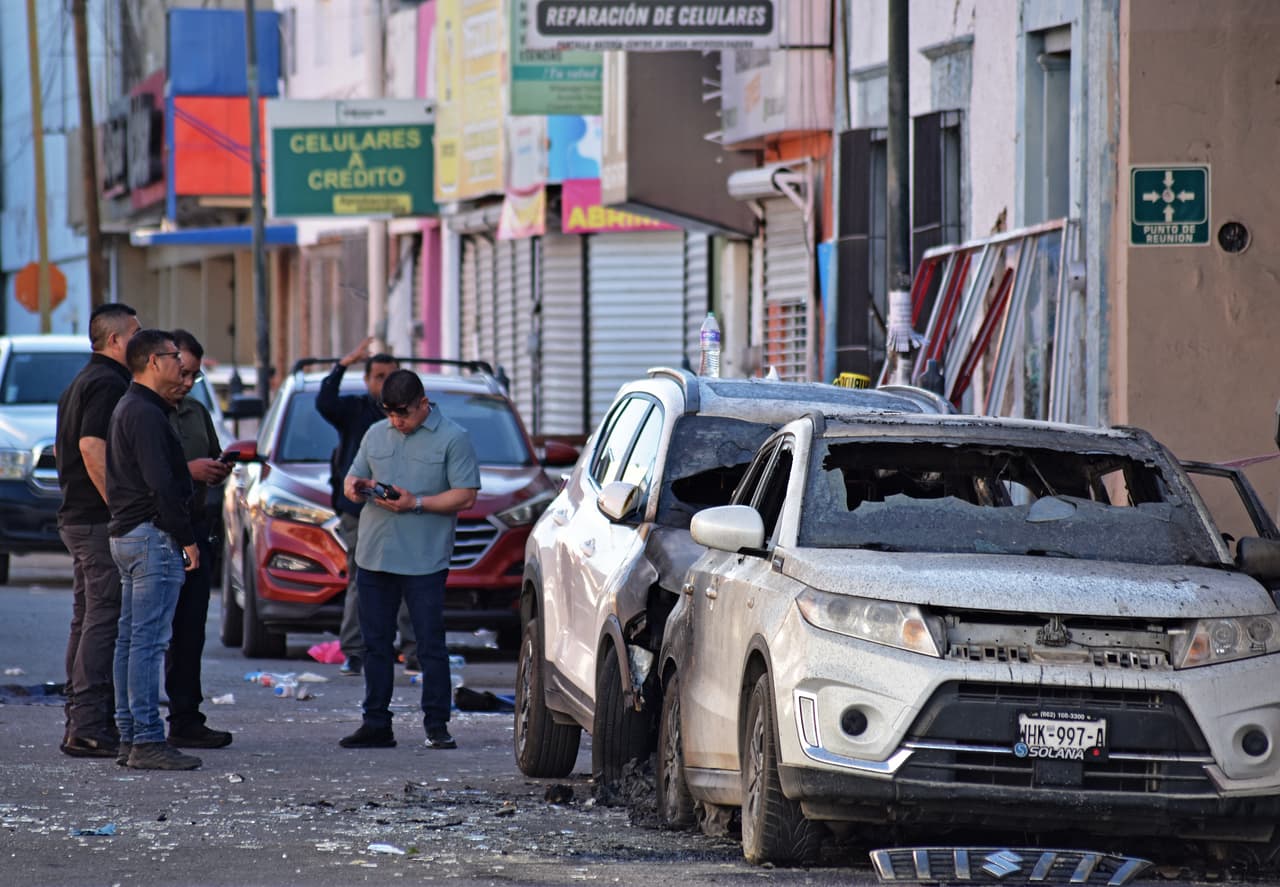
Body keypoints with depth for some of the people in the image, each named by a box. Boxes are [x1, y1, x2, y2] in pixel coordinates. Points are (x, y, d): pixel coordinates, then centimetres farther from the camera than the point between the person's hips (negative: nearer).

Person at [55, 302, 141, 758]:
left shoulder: (79, 383, 19)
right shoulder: (108, 383, -13)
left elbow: (65, 448, 26)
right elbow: (92, 448, -24)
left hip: (76, 517, 11)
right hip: (100, 520, -11)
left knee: (87, 619, 13)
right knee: (104, 619, -10)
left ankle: (82, 720, 15)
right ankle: (88, 727, -13)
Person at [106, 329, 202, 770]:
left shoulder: (129, 408, 18)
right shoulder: (146, 414, -15)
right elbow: (160, 484, -20)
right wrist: (186, 538, -15)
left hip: (128, 535, 11)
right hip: (153, 536, -11)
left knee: (131, 640, 11)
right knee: (148, 640, -11)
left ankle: (129, 737, 14)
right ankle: (147, 741, -13)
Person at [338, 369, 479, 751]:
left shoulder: (452, 439, -2)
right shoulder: (376, 435, 15)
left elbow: (465, 496, -7)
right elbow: (351, 479, 21)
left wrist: (416, 503, -16)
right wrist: (355, 486, -3)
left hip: (424, 560, -5)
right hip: (374, 557, 5)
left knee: (430, 645, -4)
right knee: (375, 643, 7)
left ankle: (437, 725, 0)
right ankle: (376, 724, 13)